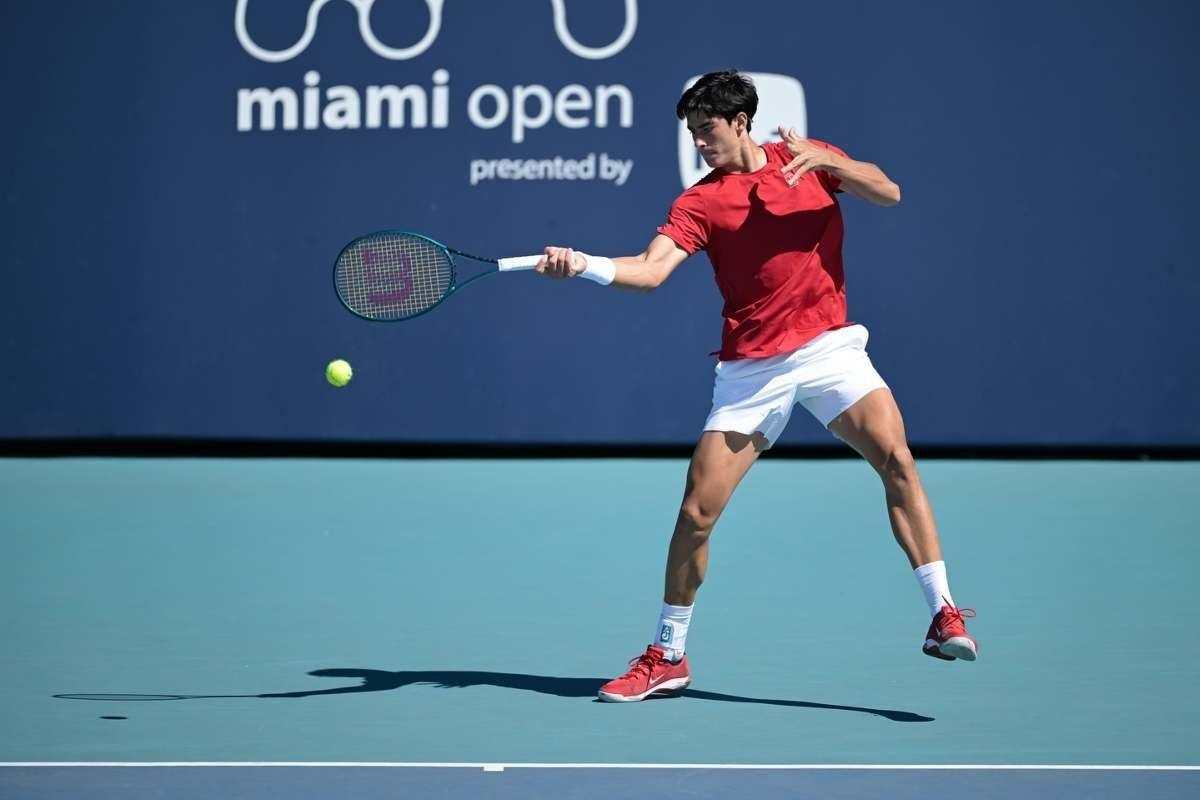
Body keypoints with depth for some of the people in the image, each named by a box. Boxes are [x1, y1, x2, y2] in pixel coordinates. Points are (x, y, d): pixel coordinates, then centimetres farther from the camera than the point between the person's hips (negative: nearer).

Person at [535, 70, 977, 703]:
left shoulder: (809, 159, 5)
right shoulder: (700, 201, -1)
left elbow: (888, 194, -5)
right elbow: (650, 270, -14)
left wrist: (825, 159, -20)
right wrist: (583, 264, -32)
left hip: (828, 347, 0)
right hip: (751, 368, 0)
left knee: (896, 459, -21)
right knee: (696, 513, -2)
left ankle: (943, 617, -13)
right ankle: (666, 657, 15)